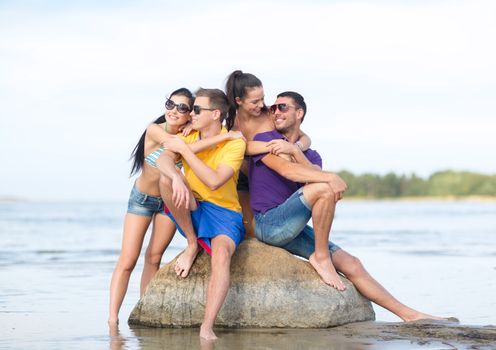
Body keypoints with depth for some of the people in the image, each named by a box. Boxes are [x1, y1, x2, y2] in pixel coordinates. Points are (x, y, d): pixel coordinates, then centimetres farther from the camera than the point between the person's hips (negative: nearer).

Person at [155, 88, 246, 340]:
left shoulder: (234, 143, -9)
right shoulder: (187, 136, 3)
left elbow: (214, 182, -24)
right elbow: (163, 160, -19)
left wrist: (184, 149, -20)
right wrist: (176, 177, -42)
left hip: (224, 212, -4)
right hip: (191, 210, 4)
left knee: (222, 254, -36)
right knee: (167, 177, -26)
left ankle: (207, 328, -40)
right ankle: (192, 244, -12)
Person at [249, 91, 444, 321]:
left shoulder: (310, 155, 19)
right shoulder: (263, 140, 0)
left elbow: (313, 173, -6)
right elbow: (286, 170, -18)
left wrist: (295, 151, -19)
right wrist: (330, 178, -27)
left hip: (292, 231, 6)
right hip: (268, 223, -6)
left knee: (351, 264, 0)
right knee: (324, 189, -27)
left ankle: (408, 314, 3)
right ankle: (321, 257, -18)